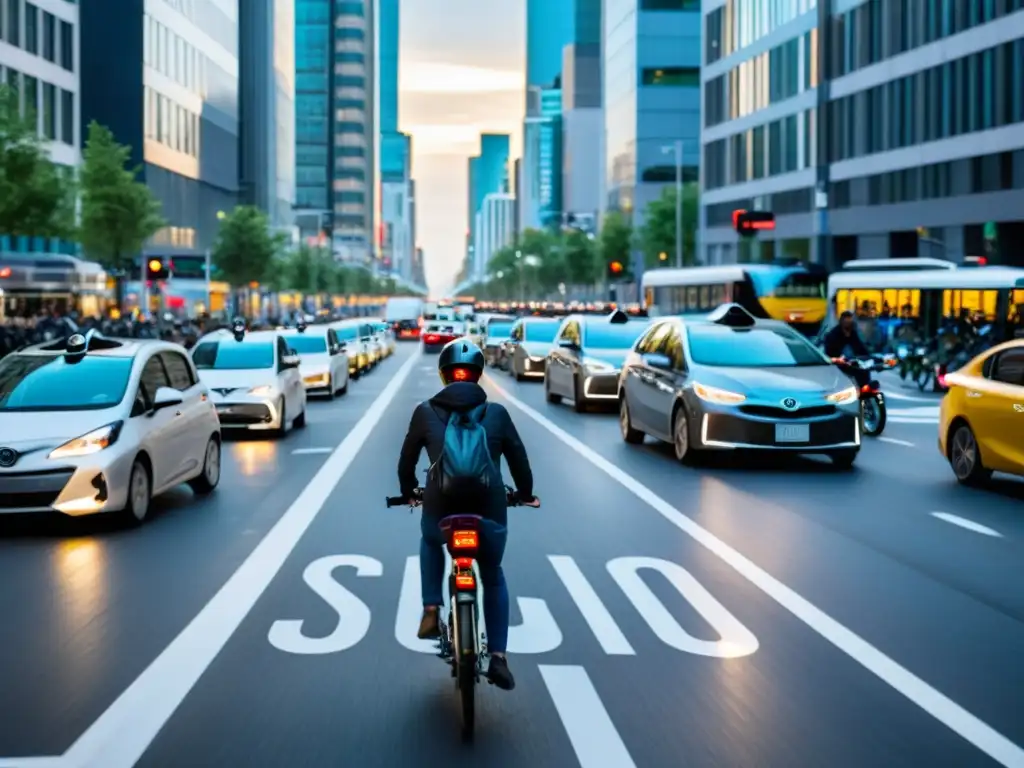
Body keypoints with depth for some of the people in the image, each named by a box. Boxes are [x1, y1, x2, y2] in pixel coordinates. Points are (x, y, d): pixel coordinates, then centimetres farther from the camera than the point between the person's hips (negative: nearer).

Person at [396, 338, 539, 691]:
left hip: (440, 510, 0)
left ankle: (432, 611, 21)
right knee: (494, 577, 26)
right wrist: (526, 494, 36)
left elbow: (407, 460, 19)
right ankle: (498, 657, 14)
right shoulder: (497, 413, 10)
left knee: (430, 541, 37)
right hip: (490, 511, 0)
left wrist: (408, 492, 38)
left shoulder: (425, 412, 10)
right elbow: (519, 459, 17)